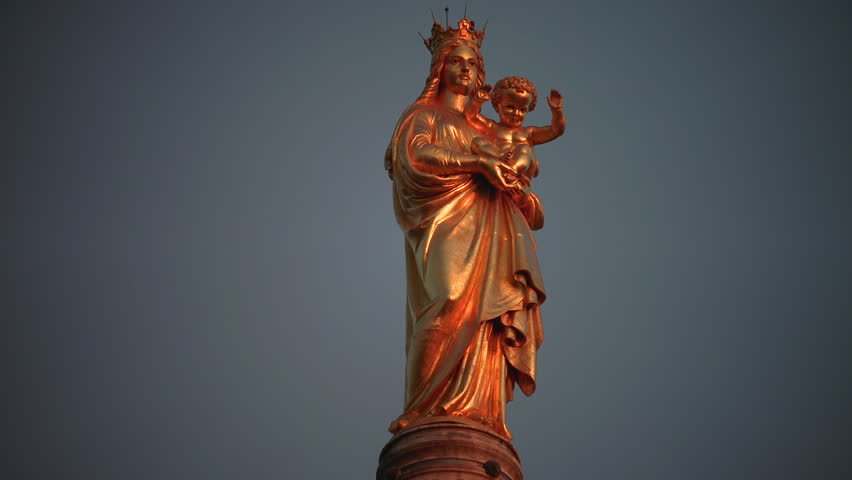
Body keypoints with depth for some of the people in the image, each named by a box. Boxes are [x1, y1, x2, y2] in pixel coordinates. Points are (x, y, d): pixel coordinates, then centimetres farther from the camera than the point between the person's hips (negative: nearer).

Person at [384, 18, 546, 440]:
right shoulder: (422, 114, 15)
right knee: (452, 304, -23)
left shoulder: (479, 131, 30)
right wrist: (478, 163, -10)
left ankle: (476, 411, -21)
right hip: (443, 224, -5)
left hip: (481, 229, 5)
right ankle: (433, 410, -29)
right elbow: (413, 153, -4)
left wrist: (511, 185, 0)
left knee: (482, 310, -12)